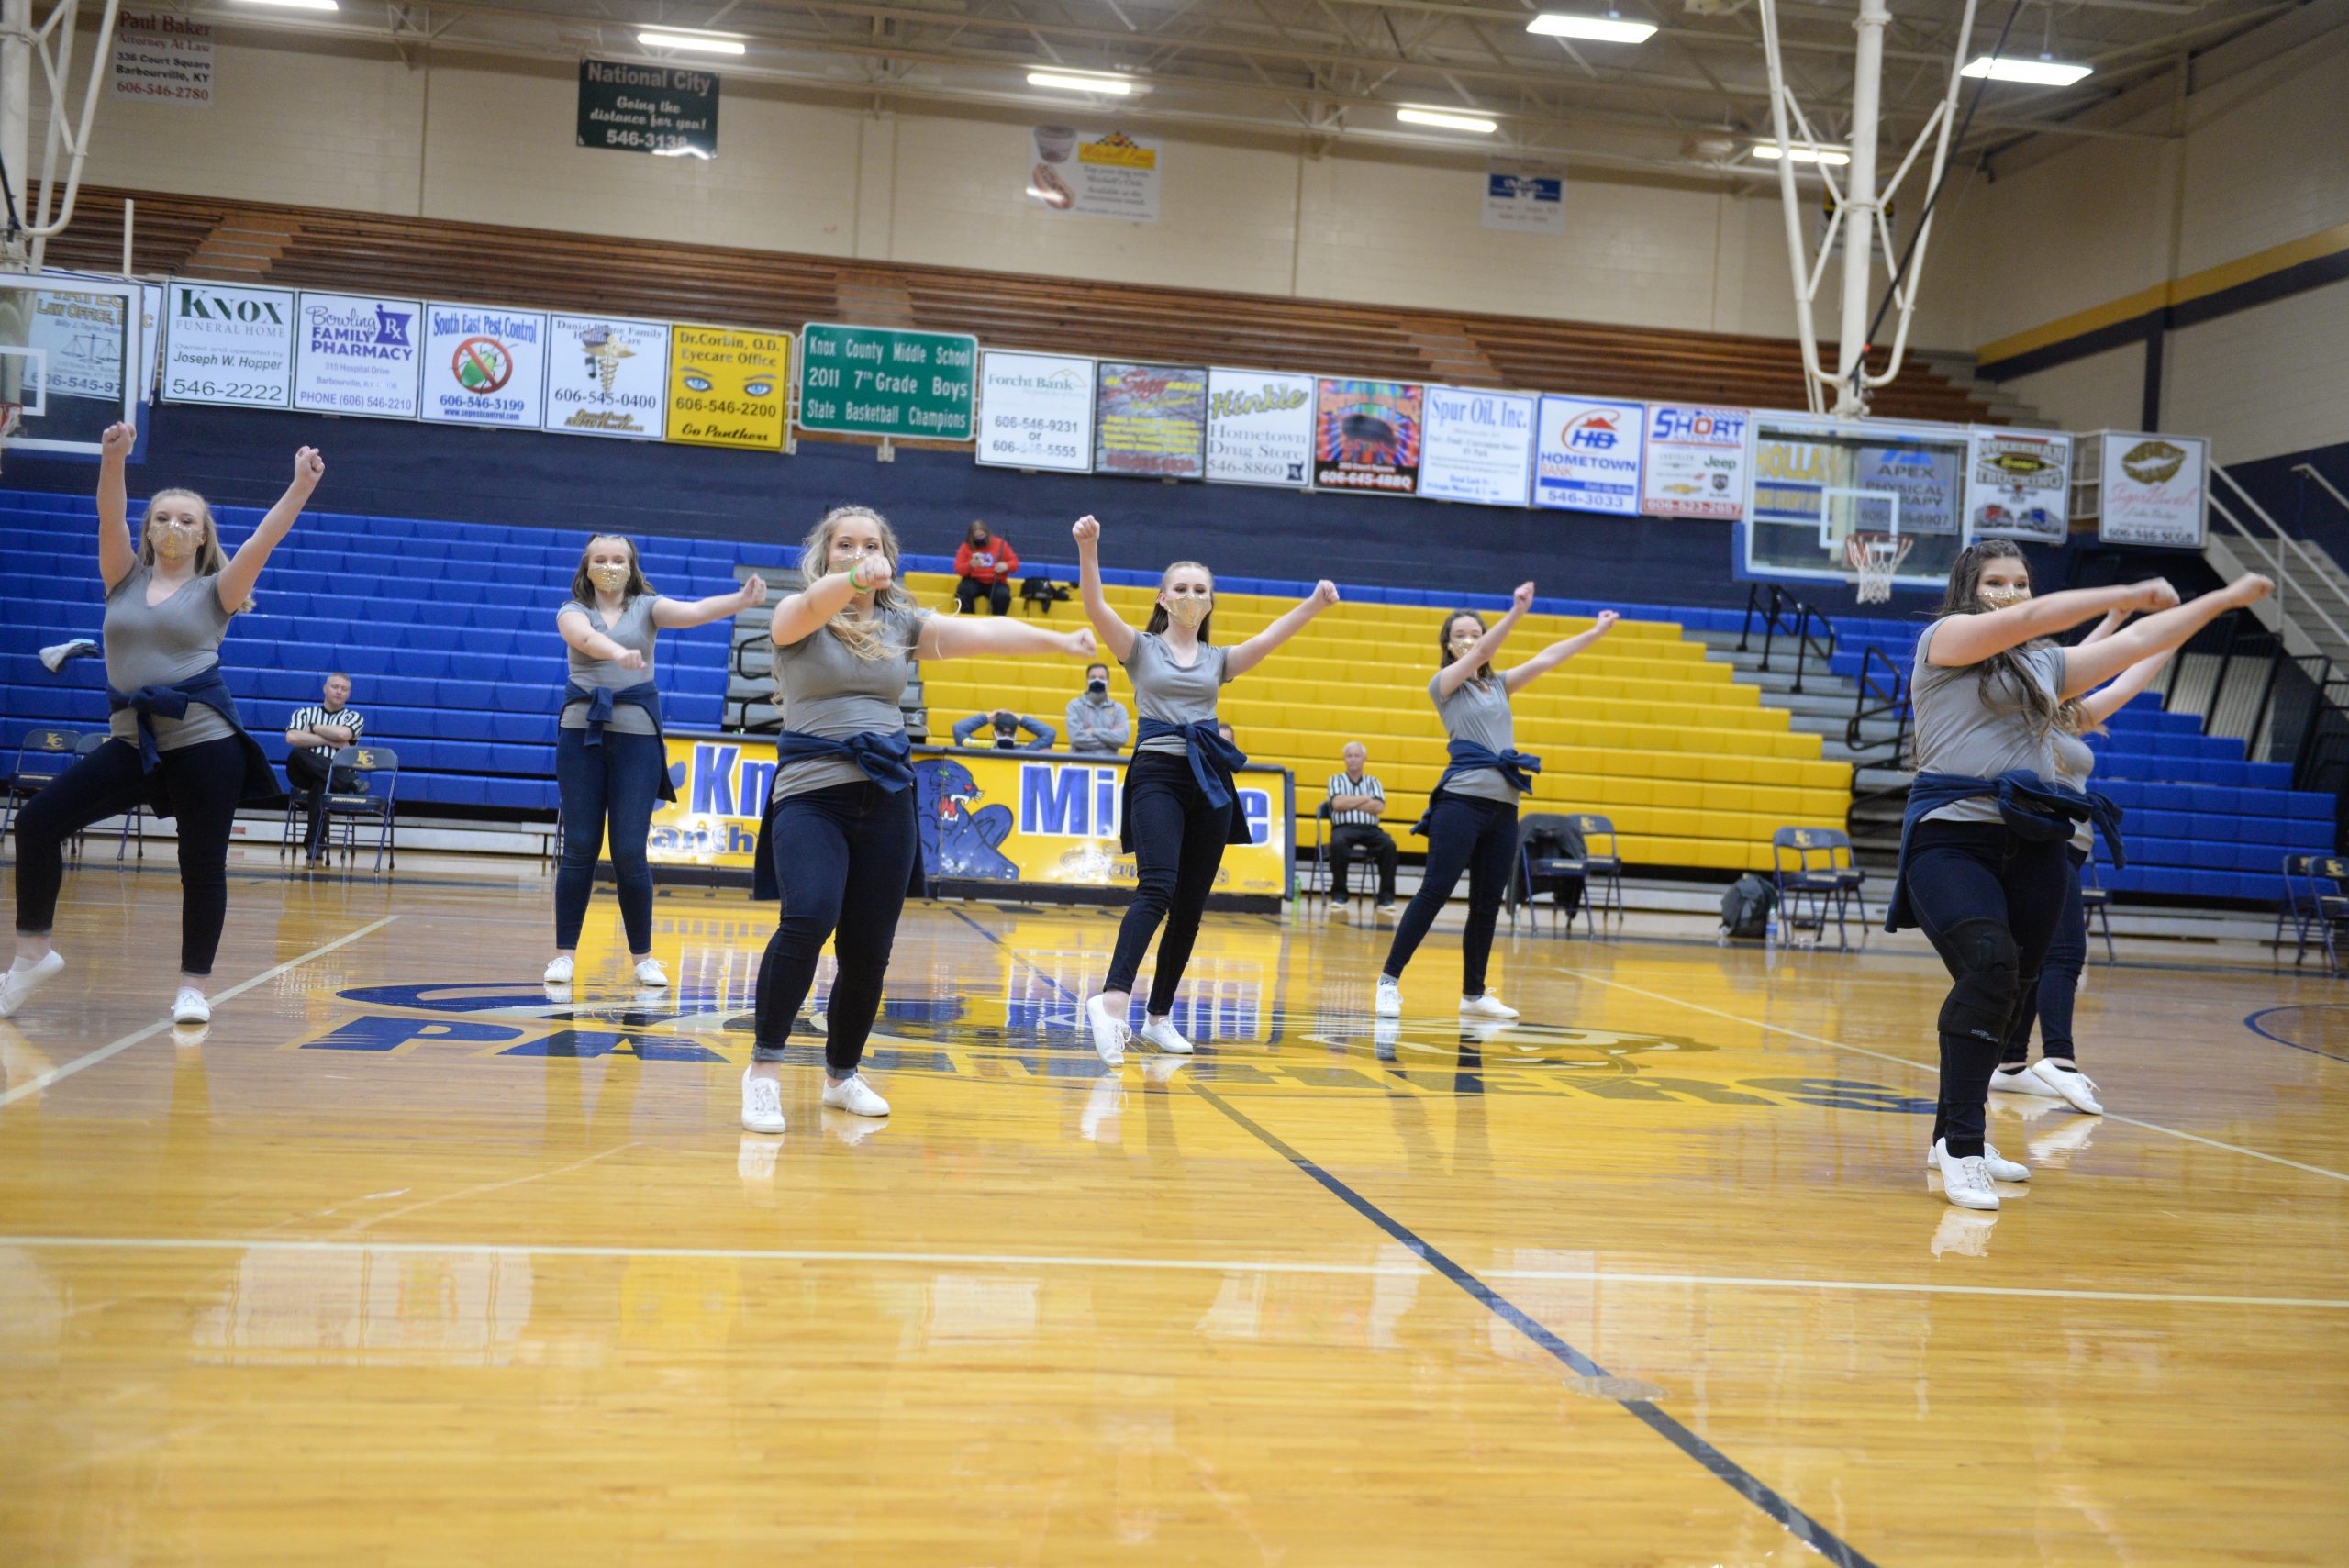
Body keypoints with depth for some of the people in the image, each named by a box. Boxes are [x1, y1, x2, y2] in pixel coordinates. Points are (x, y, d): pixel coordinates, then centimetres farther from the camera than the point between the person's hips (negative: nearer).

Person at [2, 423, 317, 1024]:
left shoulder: (214, 591, 5)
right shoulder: (124, 580, 12)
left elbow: (265, 538, -8)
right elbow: (110, 518, -4)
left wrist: (301, 487, -21)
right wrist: (113, 459, -20)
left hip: (203, 737, -3)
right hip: (134, 739, 3)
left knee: (202, 865, -2)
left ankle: (193, 987, 9)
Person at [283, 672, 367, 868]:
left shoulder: (354, 717, 17)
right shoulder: (304, 713, 19)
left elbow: (343, 734, -8)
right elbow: (292, 738, -3)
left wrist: (313, 729, 5)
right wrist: (330, 741, -5)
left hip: (336, 774, -1)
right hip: (305, 774, 1)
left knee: (321, 784, -38)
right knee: (296, 754, -34)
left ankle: (315, 842, -33)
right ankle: (350, 782, -34)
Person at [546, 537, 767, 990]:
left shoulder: (647, 607, 6)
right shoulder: (572, 611, 5)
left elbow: (693, 611, -13)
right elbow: (586, 637, -19)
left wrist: (743, 599, -31)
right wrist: (619, 652, -41)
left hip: (637, 735, 0)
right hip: (581, 734, 0)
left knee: (630, 851, -2)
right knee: (579, 847, 2)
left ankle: (643, 956, 9)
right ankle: (565, 952, 12)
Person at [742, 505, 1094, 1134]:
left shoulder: (902, 623, 13)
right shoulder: (799, 616, 2)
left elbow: (981, 632, 4)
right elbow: (814, 604, -22)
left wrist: (1059, 641, -7)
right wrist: (852, 581, -43)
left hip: (886, 796, 4)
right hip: (812, 792, -4)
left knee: (869, 948, 5)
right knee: (809, 918, -25)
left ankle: (842, 1075, 25)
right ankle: (765, 1066, -12)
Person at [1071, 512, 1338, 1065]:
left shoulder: (1219, 660, 16)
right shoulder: (1140, 647, 6)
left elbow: (1270, 636, 1)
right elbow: (1096, 606, -10)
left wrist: (1313, 605, -16)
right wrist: (1088, 549, -26)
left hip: (1209, 781, 4)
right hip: (1157, 774, -4)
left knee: (1190, 905, 4)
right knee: (1157, 888, -24)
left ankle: (1160, 1016, 14)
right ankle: (1113, 999, -34)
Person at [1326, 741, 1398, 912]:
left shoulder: (1373, 781, 20)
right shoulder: (1336, 780, 16)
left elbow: (1379, 807, 1)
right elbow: (1338, 804, -4)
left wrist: (1350, 803, -2)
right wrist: (1365, 798, 2)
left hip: (1370, 828, 2)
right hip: (1344, 827, -2)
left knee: (1389, 845, -30)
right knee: (1338, 843, -38)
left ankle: (1386, 898, -25)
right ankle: (1339, 895, -24)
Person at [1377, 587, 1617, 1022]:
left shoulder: (1499, 685, 18)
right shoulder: (1443, 685, 3)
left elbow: (1544, 660, 12)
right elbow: (1479, 655, -13)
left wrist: (1597, 632, 5)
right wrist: (1515, 612, -24)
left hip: (1504, 807, 6)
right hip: (1462, 801, -6)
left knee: (1487, 904, 8)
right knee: (1434, 892, -10)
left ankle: (1474, 994, 15)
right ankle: (1389, 980, -4)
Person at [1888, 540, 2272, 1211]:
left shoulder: (2046, 665, 19)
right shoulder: (1944, 638, 2)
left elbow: (2138, 642, 22)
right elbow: (2031, 619, -11)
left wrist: (2225, 598, 22)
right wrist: (2128, 593, -7)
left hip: (2032, 846, 7)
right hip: (1953, 836, -7)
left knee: (2007, 991, 7)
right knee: (1990, 969, -25)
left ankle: (1953, 1136, 23)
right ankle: (1962, 1150, -23)